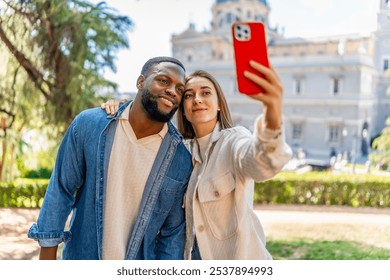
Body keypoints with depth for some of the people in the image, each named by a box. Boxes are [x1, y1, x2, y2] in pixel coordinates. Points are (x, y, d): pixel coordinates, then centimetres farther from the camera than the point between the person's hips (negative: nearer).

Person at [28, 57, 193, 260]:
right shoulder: (88, 125, -12)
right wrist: (47, 256, -7)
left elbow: (173, 232, -3)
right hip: (80, 262, 0)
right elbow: (61, 190, -6)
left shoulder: (181, 159, -11)